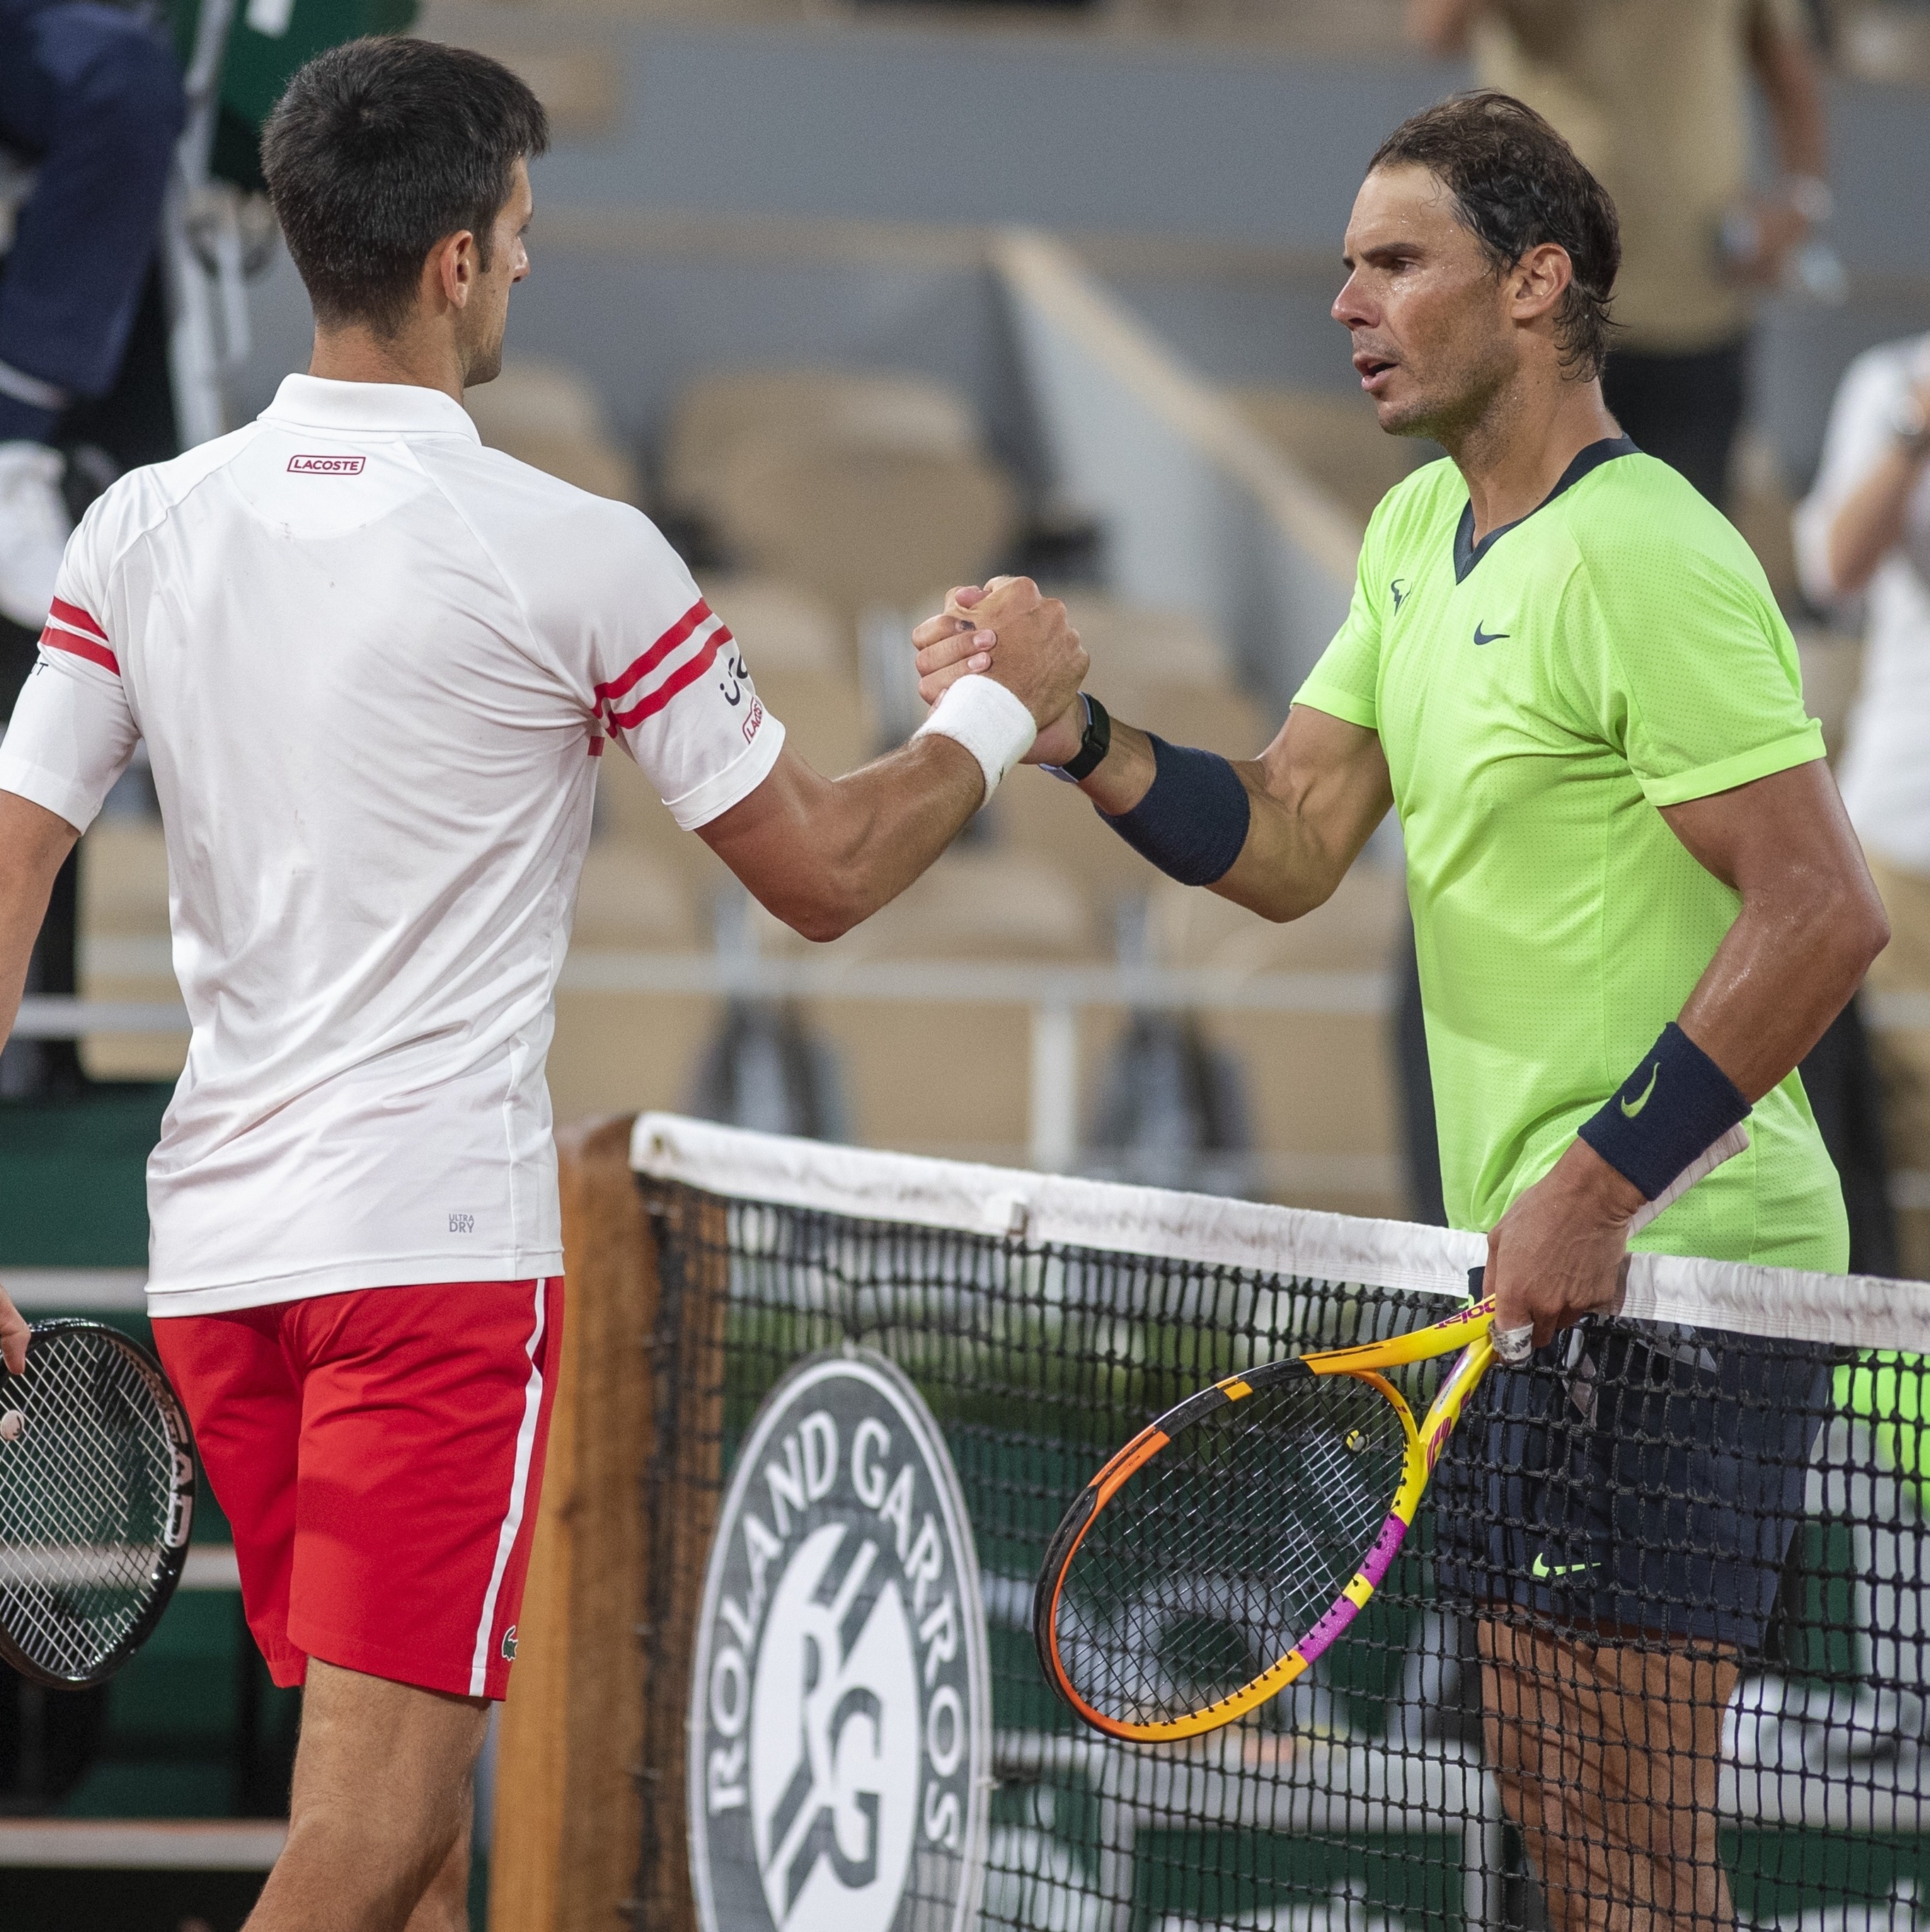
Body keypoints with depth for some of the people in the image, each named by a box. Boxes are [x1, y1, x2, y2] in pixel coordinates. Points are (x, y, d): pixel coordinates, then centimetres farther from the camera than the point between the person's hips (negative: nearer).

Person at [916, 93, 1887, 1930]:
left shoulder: (1646, 560, -17)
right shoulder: (1420, 530, 13)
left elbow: (1824, 914, -21)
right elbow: (1285, 846, 12)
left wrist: (1601, 1185, -23)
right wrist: (1072, 734, -4)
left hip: (1675, 1266, -10)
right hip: (1537, 1256, 10)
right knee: (1543, 1784, 14)